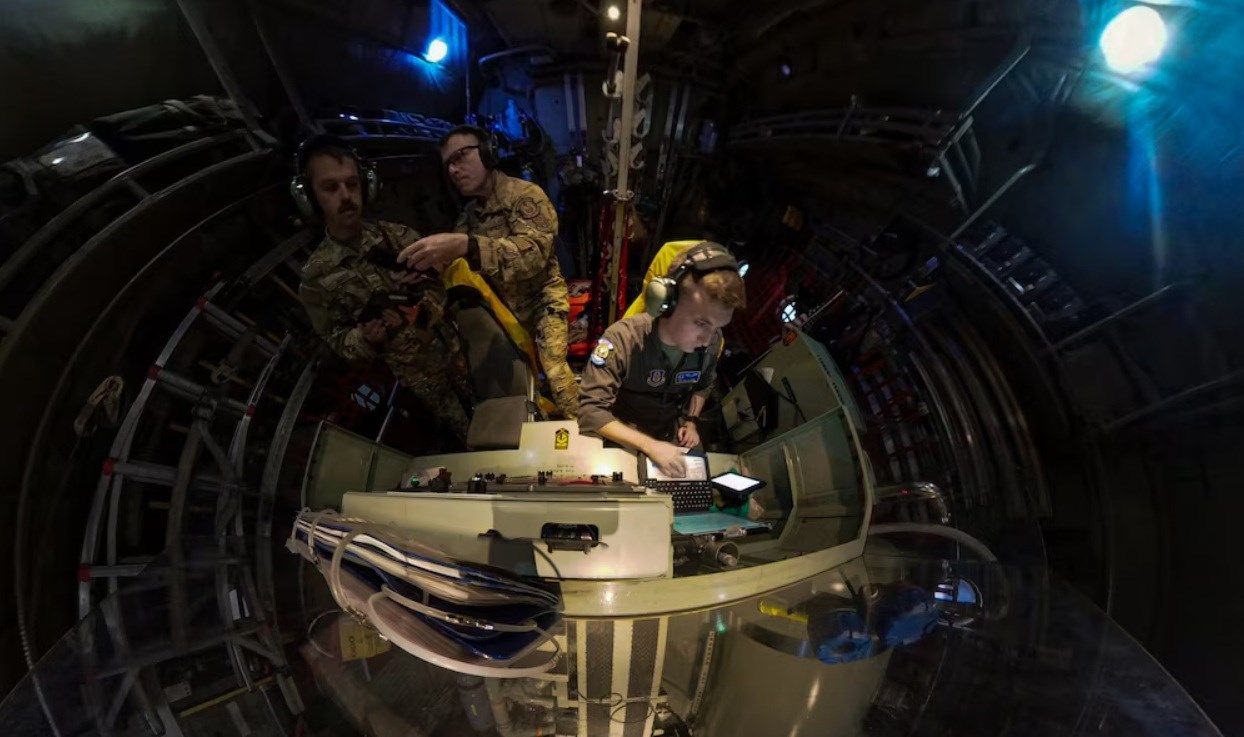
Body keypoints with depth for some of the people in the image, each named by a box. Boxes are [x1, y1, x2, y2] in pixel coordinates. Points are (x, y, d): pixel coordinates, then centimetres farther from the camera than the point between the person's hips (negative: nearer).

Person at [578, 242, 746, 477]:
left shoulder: (712, 341, -13)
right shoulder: (622, 338, -29)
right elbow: (591, 410, -30)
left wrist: (691, 421, -2)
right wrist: (651, 446, -33)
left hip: (672, 433, 4)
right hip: (623, 438, -4)